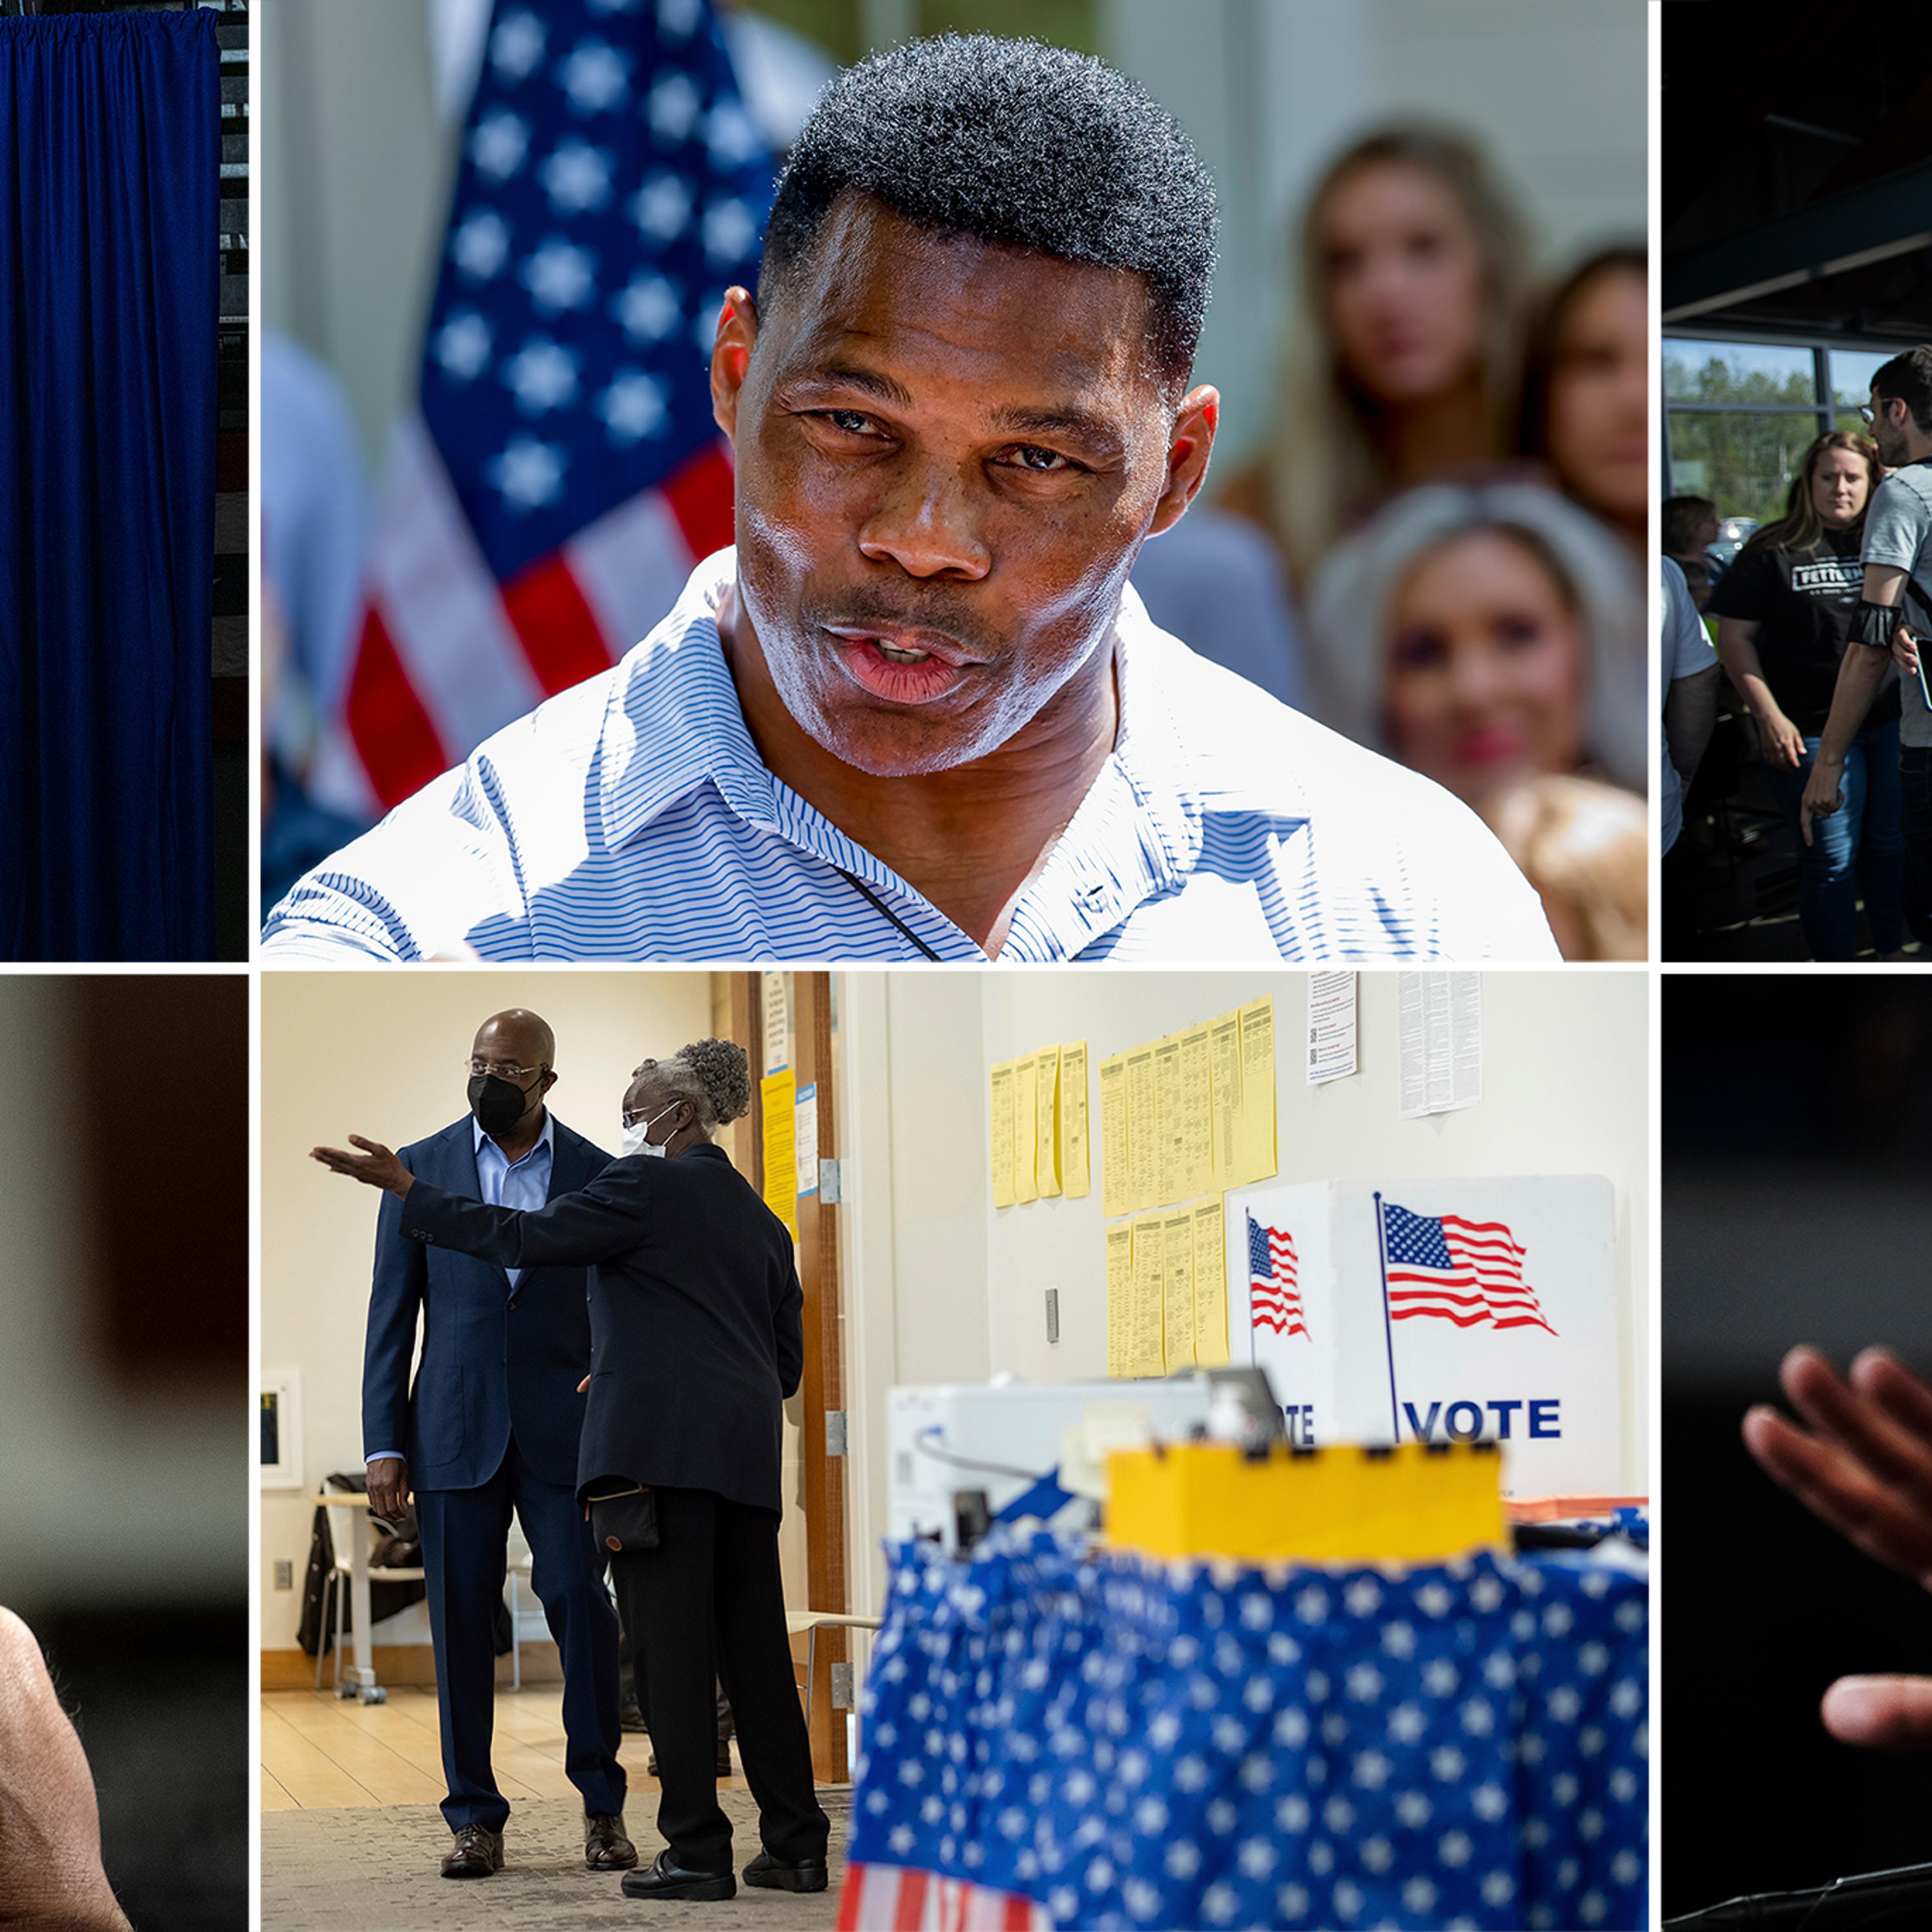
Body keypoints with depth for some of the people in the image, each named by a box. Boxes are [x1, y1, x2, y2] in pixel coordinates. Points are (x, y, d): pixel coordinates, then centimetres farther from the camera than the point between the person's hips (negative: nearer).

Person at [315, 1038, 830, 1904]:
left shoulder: (648, 1185, -3)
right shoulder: (760, 1218, 21)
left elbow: (526, 1237, -11)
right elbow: (788, 1356, 23)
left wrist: (406, 1189, -7)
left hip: (657, 1444, -8)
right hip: (746, 1457, 8)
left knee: (672, 1647, -6)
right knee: (755, 1648, 9)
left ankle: (696, 1852, -9)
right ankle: (797, 1845, 8)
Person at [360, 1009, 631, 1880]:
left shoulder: (594, 1174, 5)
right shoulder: (421, 1169, 6)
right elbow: (392, 1313, 5)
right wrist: (383, 1444, -2)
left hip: (562, 1431, 0)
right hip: (455, 1433, 0)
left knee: (580, 1605, -8)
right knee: (461, 1622, 0)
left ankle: (601, 1806, 6)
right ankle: (475, 1821, 7)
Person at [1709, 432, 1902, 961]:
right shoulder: (1774, 551, -2)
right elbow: (1734, 638, -2)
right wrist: (1770, 717, -11)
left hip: (1891, 724, 4)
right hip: (1812, 732, -3)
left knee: (1891, 846, 12)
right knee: (1830, 858, -1)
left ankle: (1892, 955, 27)